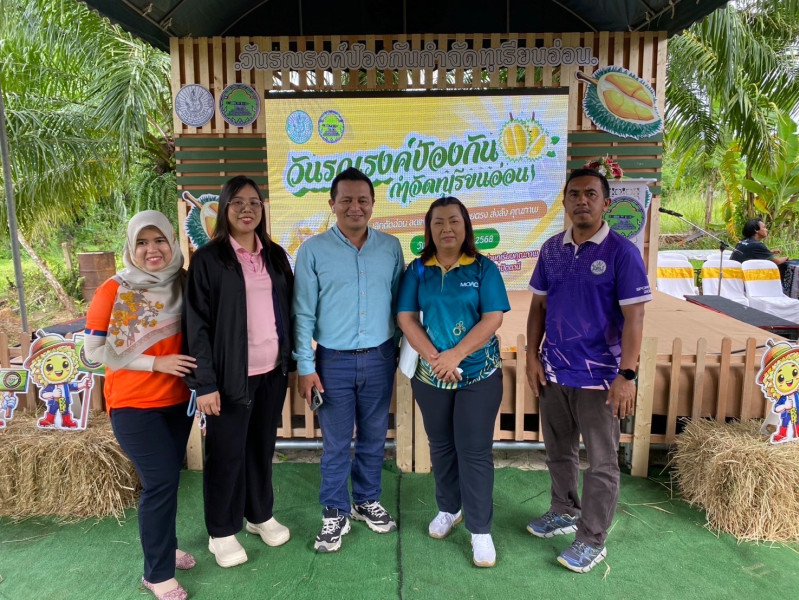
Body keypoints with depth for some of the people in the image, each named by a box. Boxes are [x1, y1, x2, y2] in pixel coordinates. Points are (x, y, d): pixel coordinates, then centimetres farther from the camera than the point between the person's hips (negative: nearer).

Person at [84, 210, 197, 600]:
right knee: (160, 481, -5)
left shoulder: (182, 285, -1)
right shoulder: (113, 291, -12)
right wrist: (155, 363, -16)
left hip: (177, 400, 4)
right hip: (134, 405, -4)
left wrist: (197, 375, -2)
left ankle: (162, 546, 37)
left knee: (167, 479, 15)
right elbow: (94, 350, -10)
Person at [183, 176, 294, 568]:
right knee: (227, 453, 8)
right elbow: (197, 324, -10)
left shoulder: (275, 255, 8)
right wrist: (204, 381, -14)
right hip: (231, 375, -4)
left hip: (272, 371, 5)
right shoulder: (208, 259, -7)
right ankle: (222, 532, 26)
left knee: (263, 447, 16)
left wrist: (294, 361, 8)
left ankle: (260, 515, 36)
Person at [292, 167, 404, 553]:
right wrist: (305, 366, -7)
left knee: (373, 438, 16)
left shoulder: (391, 247, 2)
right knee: (335, 444, 9)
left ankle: (367, 501, 37)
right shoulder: (313, 250, -5)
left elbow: (400, 302, 8)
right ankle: (335, 514, 27)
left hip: (380, 358, 3)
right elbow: (303, 313, -4)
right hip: (334, 361, -2)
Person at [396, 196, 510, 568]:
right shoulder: (417, 270, 2)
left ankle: (480, 530, 16)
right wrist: (435, 358, -15)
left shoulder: (483, 268, -4)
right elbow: (406, 318, -3)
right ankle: (449, 509, 37)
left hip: (479, 374, -2)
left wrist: (456, 355, -19)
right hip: (430, 374, 3)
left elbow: (493, 319, -11)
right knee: (441, 446, 16)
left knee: (474, 450, 2)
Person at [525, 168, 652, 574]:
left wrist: (626, 375, -18)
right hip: (553, 371, 5)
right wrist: (532, 356, 3)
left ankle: (592, 539, 25)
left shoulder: (622, 252, -11)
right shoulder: (551, 249, 4)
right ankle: (564, 512, 41)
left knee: (601, 463, 9)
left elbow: (633, 317, -13)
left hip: (599, 376, -5)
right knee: (558, 451, 20)